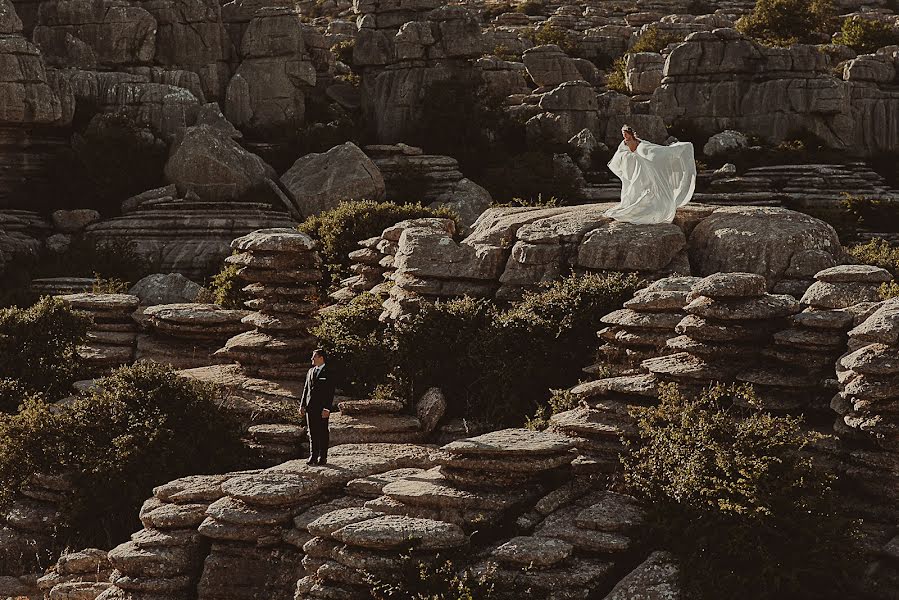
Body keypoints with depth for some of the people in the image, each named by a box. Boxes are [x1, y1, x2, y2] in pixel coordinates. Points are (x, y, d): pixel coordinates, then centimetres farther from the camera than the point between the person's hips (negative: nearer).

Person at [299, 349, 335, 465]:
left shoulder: (328, 373, -6)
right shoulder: (311, 371, 14)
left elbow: (331, 392, -9)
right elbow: (306, 389, 17)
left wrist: (327, 408, -16)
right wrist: (302, 405, 11)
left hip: (322, 408, -6)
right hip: (310, 407, 6)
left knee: (322, 433, 2)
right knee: (312, 433, 8)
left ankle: (322, 457, 8)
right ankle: (313, 456, 14)